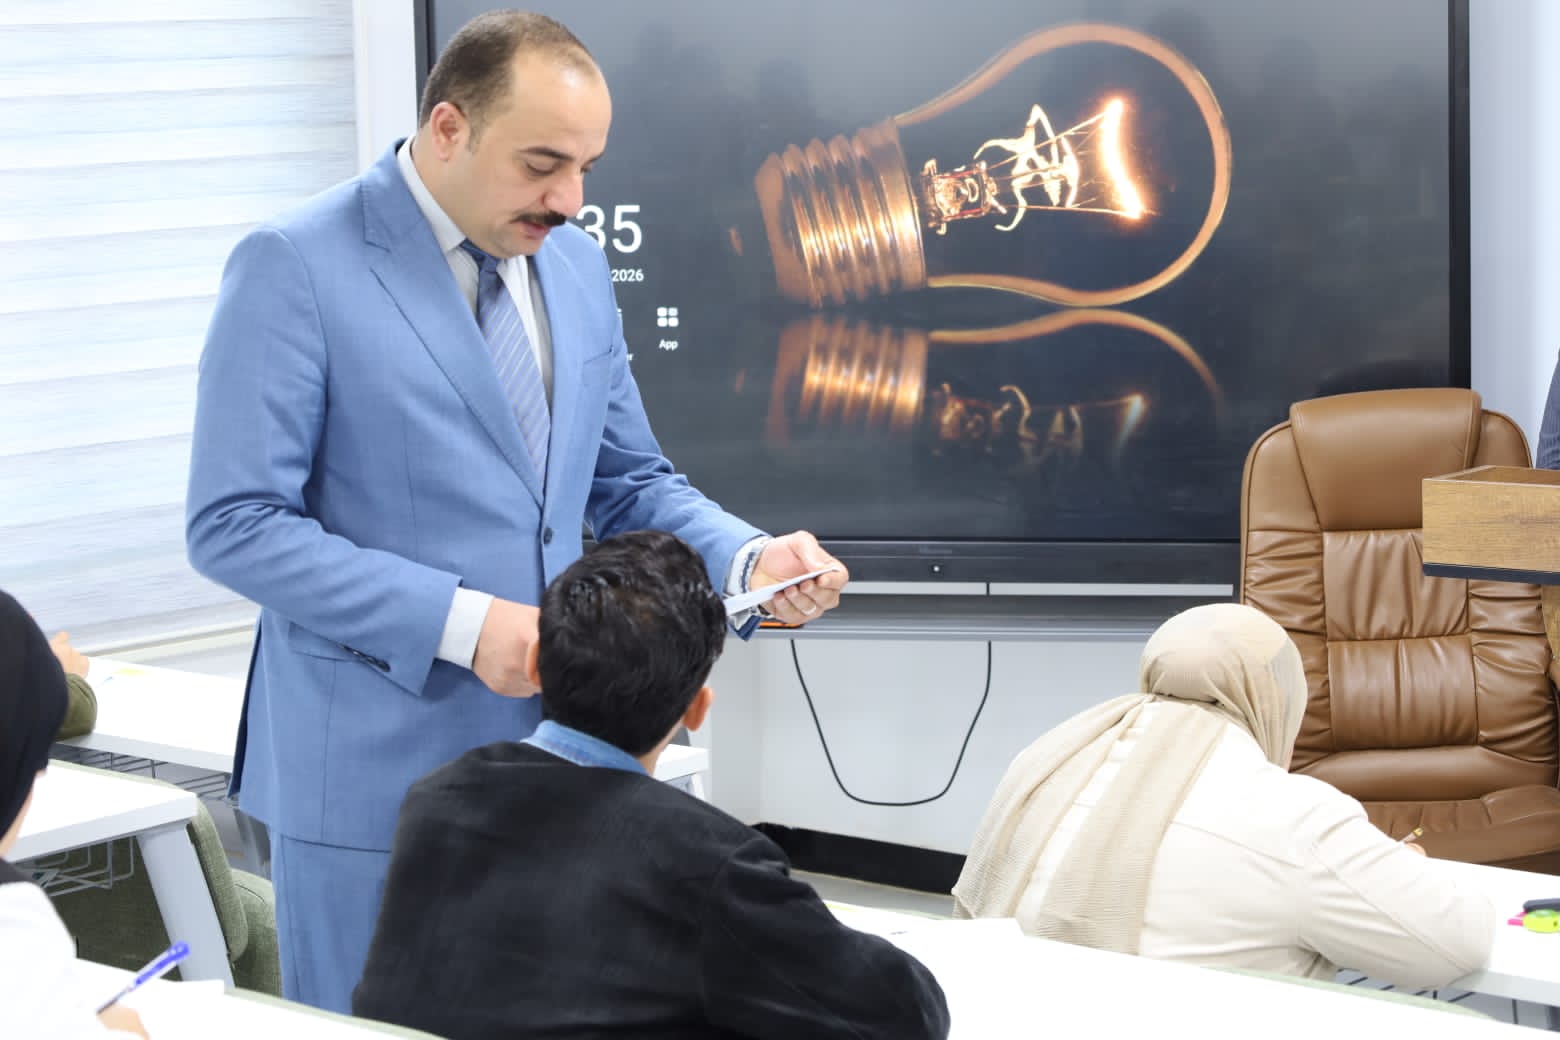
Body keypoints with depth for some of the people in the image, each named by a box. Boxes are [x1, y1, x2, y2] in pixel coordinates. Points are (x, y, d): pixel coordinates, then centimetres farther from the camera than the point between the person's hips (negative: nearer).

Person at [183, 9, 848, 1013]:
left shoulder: (577, 263, 9)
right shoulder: (297, 268, -11)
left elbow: (630, 482, 17)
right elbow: (233, 524, -15)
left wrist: (749, 557, -4)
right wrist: (460, 622, -21)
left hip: (553, 750, 6)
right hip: (376, 773, -6)